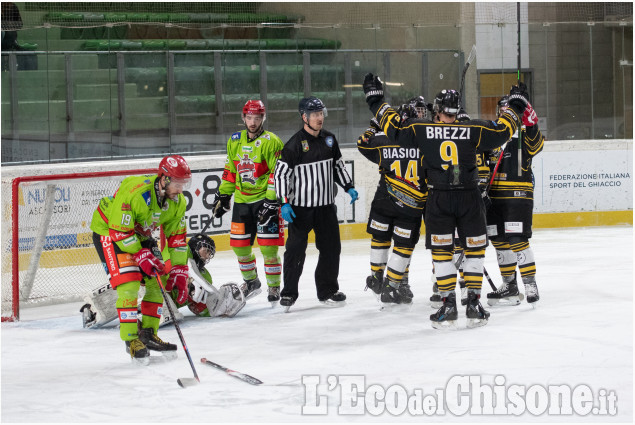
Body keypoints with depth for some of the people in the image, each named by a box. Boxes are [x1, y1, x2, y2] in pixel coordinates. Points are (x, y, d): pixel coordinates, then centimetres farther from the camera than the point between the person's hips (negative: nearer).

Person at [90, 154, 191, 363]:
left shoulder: (177, 201, -11)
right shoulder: (135, 191, -35)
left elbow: (177, 237, -1)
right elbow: (119, 230, -29)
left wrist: (179, 271, -6)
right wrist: (142, 256, -27)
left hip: (140, 234, 8)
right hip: (108, 231, -8)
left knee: (158, 280, 1)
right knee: (129, 284, -20)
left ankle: (148, 334, 13)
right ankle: (131, 340, -13)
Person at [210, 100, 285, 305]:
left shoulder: (271, 142, -10)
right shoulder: (235, 141, 10)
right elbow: (230, 171, 19)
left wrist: (271, 201, -19)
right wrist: (222, 195, 16)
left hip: (265, 199, -6)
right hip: (242, 200, 6)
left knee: (268, 246, -10)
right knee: (239, 244, 7)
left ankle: (274, 287, 2)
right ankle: (251, 282, 28)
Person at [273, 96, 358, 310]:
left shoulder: (329, 139, 7)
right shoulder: (295, 144, -13)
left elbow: (338, 165, 20)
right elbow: (281, 173, -12)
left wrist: (349, 187, 12)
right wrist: (284, 203, -18)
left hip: (326, 205, 6)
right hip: (300, 206, -6)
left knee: (331, 247, 8)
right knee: (296, 250, -2)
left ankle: (327, 290, 21)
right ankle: (288, 293, 8)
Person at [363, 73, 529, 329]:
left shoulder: (423, 130, -6)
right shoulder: (473, 130, -6)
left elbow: (394, 129, -1)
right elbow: (502, 131, -2)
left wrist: (375, 99, 9)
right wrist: (516, 106, 14)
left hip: (438, 200, 0)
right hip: (470, 199, 0)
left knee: (441, 251, 7)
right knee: (474, 249, 10)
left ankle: (448, 304, 1)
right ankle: (474, 304, 7)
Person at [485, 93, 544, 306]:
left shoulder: (523, 132, -2)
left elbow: (535, 145, -25)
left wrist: (531, 124, -40)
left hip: (518, 194, -6)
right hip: (494, 196, 6)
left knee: (517, 240, -13)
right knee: (499, 240, 9)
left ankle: (530, 284, -7)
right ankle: (509, 286, 19)